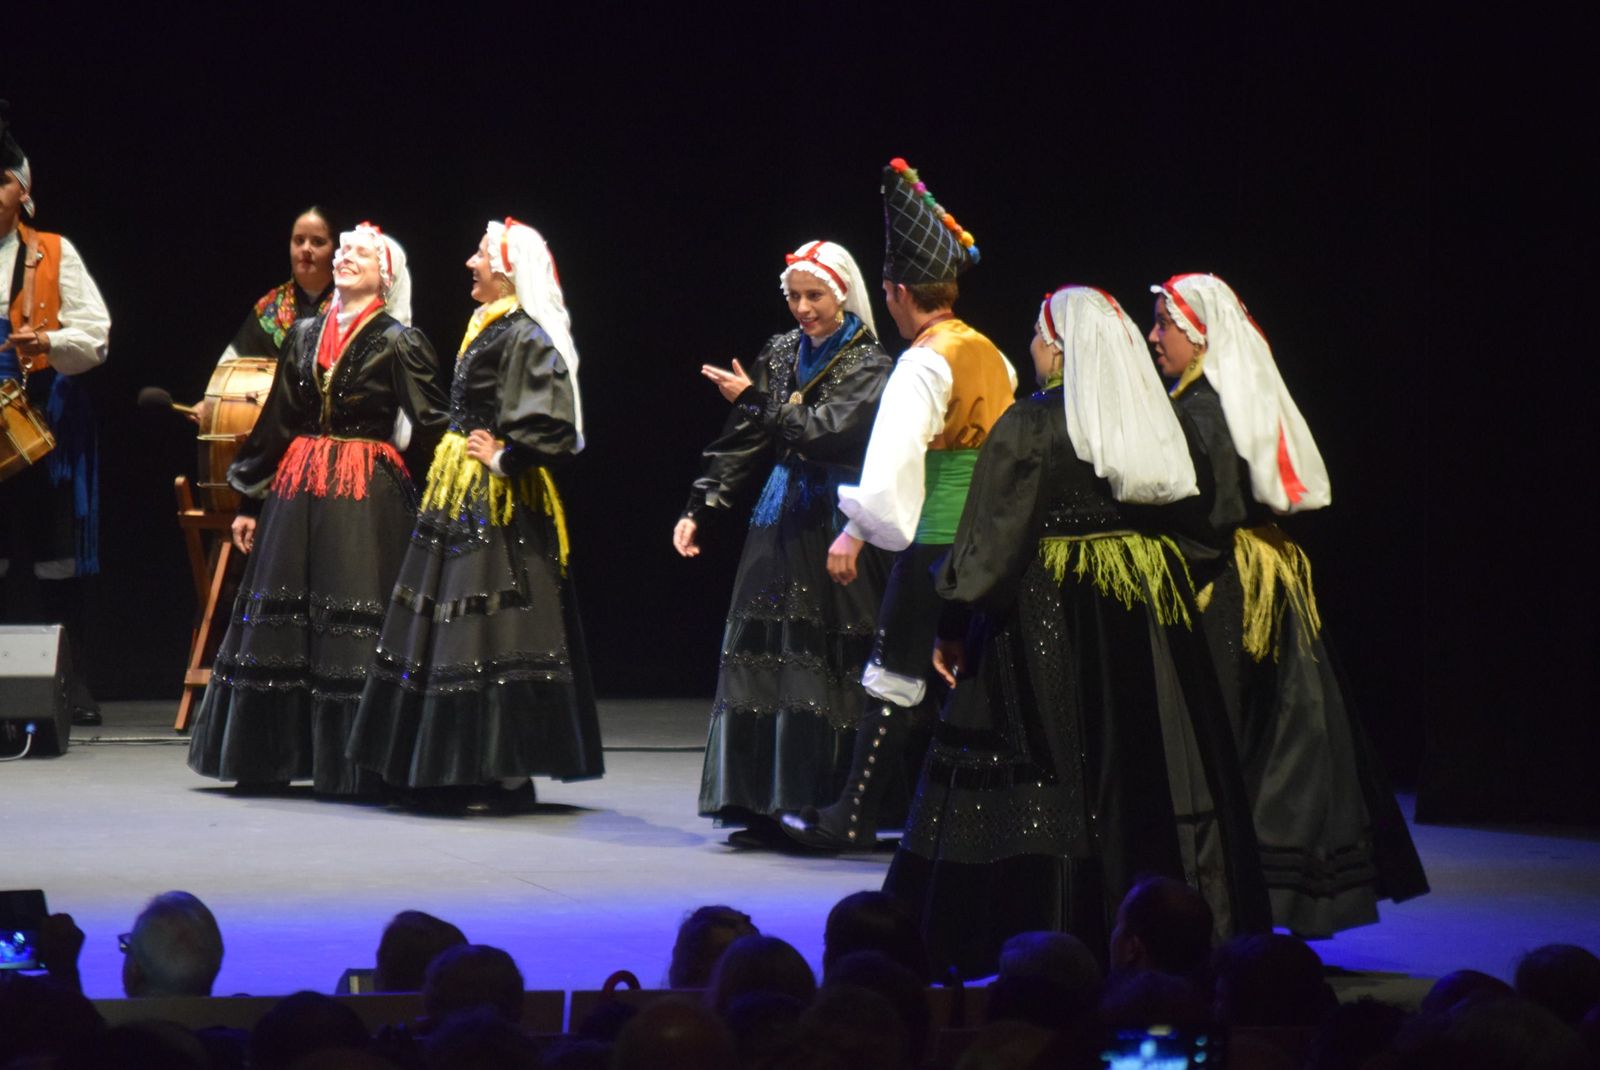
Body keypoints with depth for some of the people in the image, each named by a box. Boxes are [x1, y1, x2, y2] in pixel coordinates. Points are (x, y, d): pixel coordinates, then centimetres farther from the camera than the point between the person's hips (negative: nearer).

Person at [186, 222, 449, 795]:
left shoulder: (398, 342, 0)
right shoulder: (304, 335, 14)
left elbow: (433, 425, -6)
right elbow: (277, 420, 16)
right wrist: (250, 500, 15)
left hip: (368, 492, -5)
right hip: (299, 487, 5)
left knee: (353, 622, -7)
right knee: (280, 618, 5)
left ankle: (356, 763, -2)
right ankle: (267, 755, 14)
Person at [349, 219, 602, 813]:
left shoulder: (525, 337, -15)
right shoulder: (486, 328, 15)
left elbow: (550, 424, -24)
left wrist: (505, 458, -16)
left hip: (497, 501, -10)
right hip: (459, 496, 10)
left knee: (491, 631, -9)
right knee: (447, 626, 11)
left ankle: (502, 775, -4)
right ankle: (454, 770, 17)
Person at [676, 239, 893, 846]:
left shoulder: (868, 364, -3)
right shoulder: (780, 354, 13)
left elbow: (825, 431, -15)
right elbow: (742, 443, 13)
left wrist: (754, 400, -8)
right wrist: (699, 507, 5)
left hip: (835, 528, -5)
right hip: (781, 523, 5)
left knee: (827, 662, -8)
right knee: (764, 656, -1)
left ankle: (828, 809, -4)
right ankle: (764, 806, 1)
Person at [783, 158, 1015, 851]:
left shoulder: (925, 362, -13)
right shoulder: (991, 357, 12)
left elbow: (892, 457, -21)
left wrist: (856, 532, -15)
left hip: (935, 543, -8)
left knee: (895, 676, -2)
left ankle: (855, 816, 1)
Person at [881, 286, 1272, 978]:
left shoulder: (1028, 426, -10)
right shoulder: (1152, 423, 6)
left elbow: (989, 537, -9)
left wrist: (954, 625, -2)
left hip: (1049, 613, -5)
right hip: (1145, 618, 5)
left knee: (1049, 772, -1)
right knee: (1139, 767, 8)